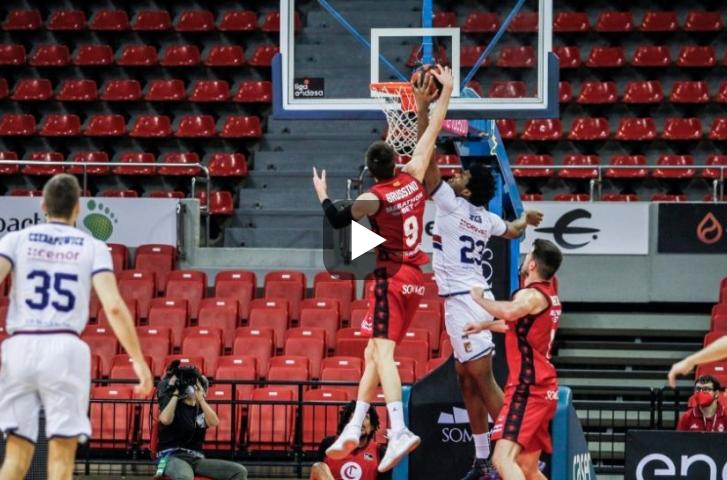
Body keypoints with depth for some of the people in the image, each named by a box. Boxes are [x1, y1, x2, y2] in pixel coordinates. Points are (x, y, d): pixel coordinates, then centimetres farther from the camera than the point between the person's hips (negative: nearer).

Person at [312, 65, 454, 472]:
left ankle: (399, 431, -34)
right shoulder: (414, 179, 4)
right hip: (416, 280, 7)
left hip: (392, 279, -7)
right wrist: (446, 92, 21)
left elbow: (339, 220, -25)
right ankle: (353, 430, 16)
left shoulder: (375, 198, -12)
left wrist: (323, 196, -6)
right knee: (374, 354, 14)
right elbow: (433, 132, 13)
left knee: (382, 352, -17)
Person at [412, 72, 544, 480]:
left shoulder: (453, 205, -11)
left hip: (464, 301, -9)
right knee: (468, 382, 12)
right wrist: (527, 220, 55)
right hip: (472, 297, 9)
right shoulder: (484, 218, 11)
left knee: (483, 381, -9)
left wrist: (423, 109, -13)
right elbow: (513, 231, 32)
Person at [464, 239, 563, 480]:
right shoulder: (548, 293, 16)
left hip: (527, 390, -10)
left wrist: (480, 298, -21)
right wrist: (485, 325, 39)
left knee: (503, 459, -21)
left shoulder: (532, 295, -14)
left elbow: (509, 312, -38)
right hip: (541, 388, 10)